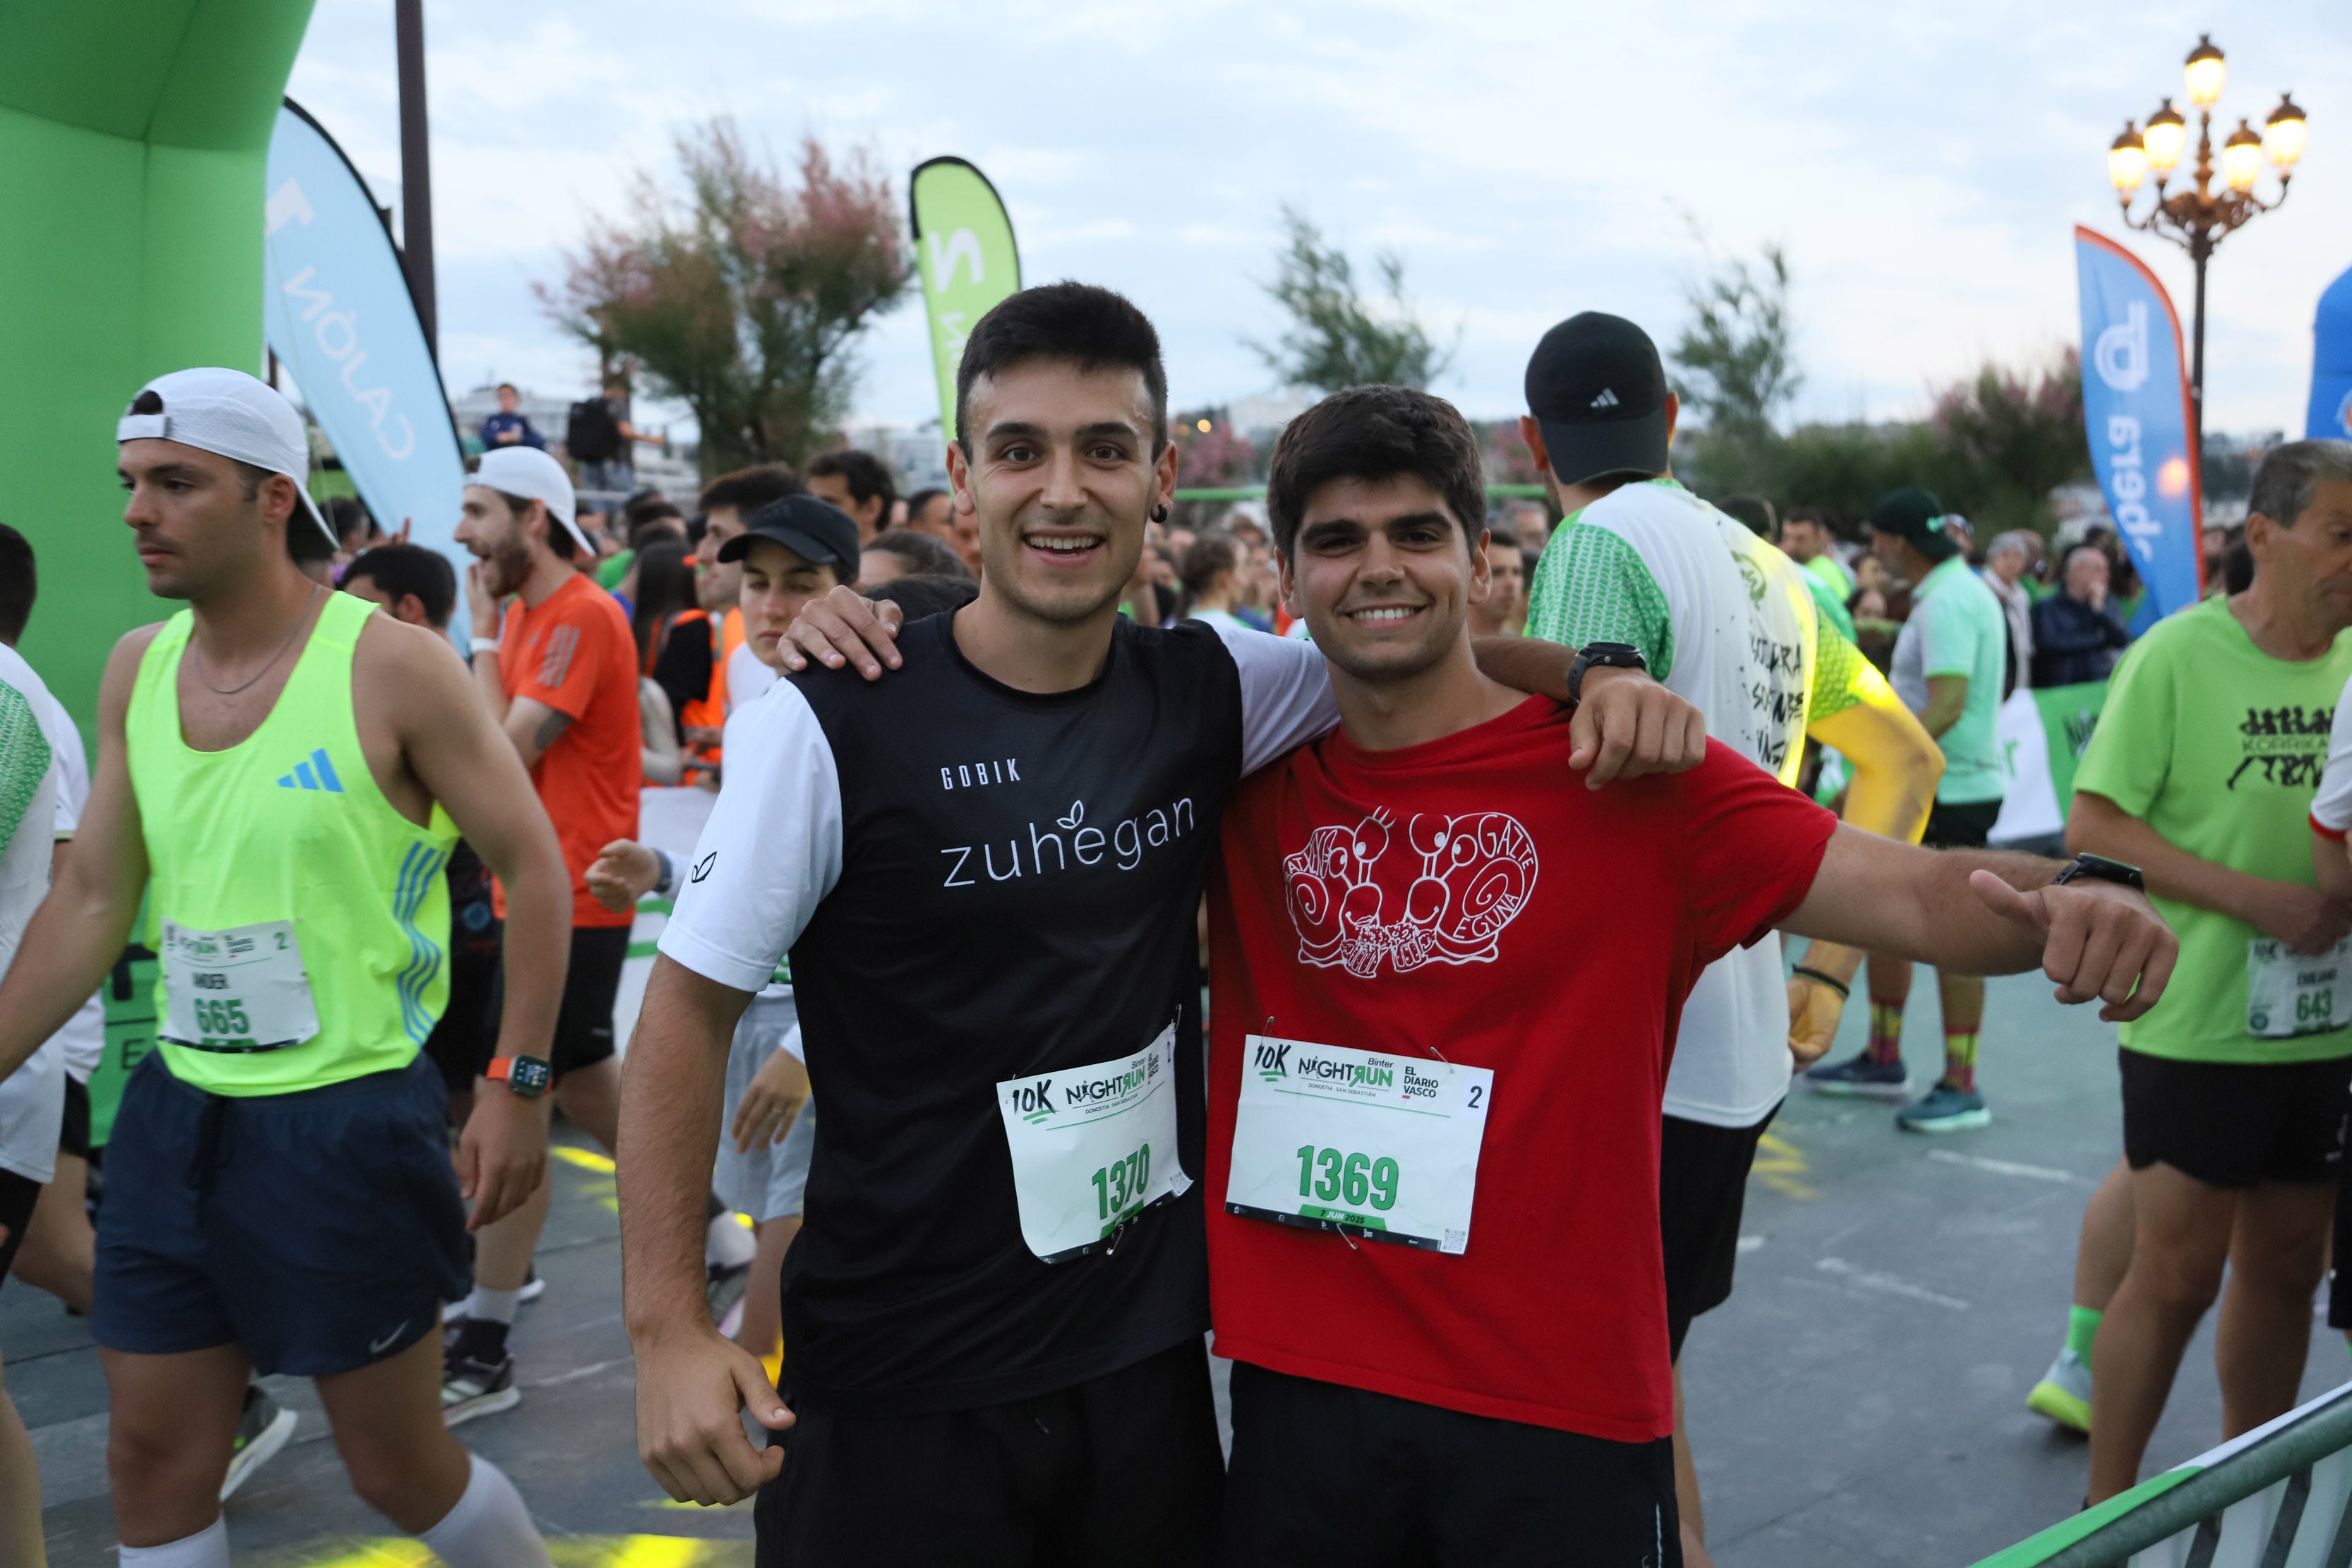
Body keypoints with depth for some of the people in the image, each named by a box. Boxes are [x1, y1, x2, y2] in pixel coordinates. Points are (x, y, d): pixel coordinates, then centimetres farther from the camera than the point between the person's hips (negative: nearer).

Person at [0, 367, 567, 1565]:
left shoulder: (389, 665, -12)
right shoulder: (136, 670, 6)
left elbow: (531, 865, -10)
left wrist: (515, 1085, -14)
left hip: (350, 1120, -6)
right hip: (176, 1113, 6)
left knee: (398, 1467, 7)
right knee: (150, 1463, 12)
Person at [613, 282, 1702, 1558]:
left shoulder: (1210, 690, -3)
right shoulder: (840, 723, -15)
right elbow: (688, 1011, -9)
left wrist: (1596, 672, -10)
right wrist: (665, 1327, -14)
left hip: (1148, 1357, 4)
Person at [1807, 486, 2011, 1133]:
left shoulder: (1947, 603, -19)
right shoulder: (1959, 589, 15)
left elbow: (1947, 706, -28)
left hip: (1951, 789, -11)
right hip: (1925, 786, 11)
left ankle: (1962, 1087, 4)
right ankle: (1883, 1060, 27)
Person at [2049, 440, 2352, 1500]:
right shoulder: (2178, 655, -11)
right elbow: (2092, 827, -13)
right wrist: (2253, 897, -20)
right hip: (2196, 1028, -5)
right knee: (2176, 1272, 0)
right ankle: (2105, 1511, 16)